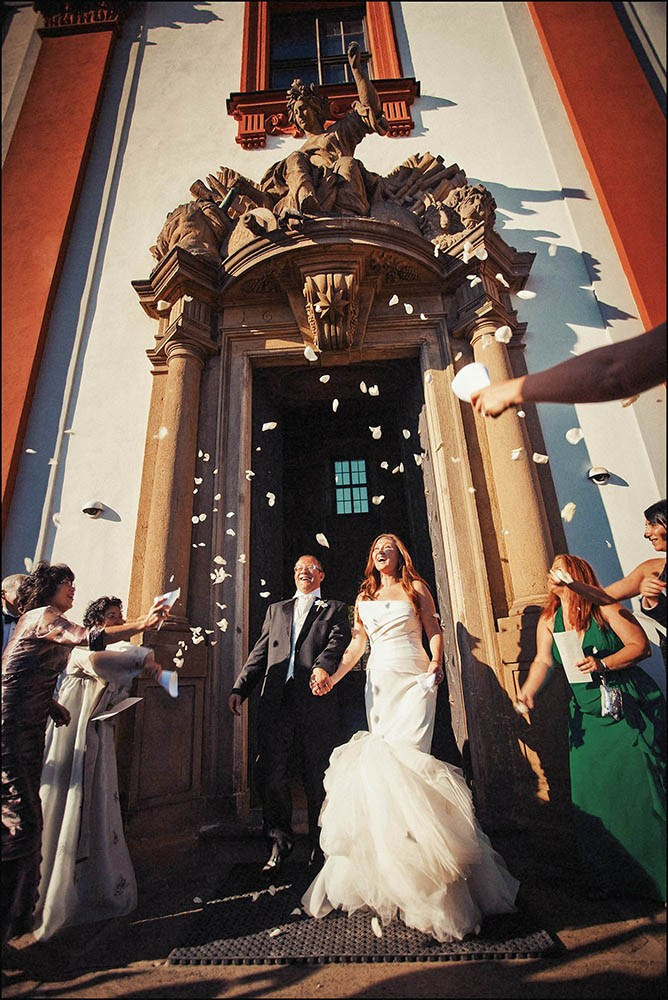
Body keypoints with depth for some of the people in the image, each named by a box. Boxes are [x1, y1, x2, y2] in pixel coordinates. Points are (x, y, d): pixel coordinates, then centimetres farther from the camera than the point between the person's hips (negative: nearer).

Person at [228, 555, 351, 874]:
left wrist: (324, 665, -26)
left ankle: (320, 844, 25)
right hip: (276, 701, 3)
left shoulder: (335, 609, 14)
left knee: (318, 776, 6)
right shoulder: (276, 609, 23)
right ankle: (280, 841, 21)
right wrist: (239, 688, 2)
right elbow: (260, 652, 16)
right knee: (271, 773, 1)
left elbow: (338, 641, -5)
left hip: (316, 701, -2)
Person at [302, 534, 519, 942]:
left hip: (413, 679, -4)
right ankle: (386, 855, 15)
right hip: (379, 680, 4)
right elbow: (357, 644, 11)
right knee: (382, 755, 2)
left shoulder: (416, 587, 5)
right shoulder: (364, 596, 14)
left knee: (407, 753, -13)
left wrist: (436, 662, -16)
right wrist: (333, 678, 1)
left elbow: (434, 630, 3)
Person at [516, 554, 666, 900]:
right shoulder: (549, 621, 4)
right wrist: (528, 689, -15)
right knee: (591, 792, 5)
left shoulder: (605, 608, -9)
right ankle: (608, 876, 23)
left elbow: (640, 644, -10)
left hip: (630, 707, -4)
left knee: (639, 785, -3)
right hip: (587, 714, 4)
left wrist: (603, 663, -23)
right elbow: (543, 661, 1)